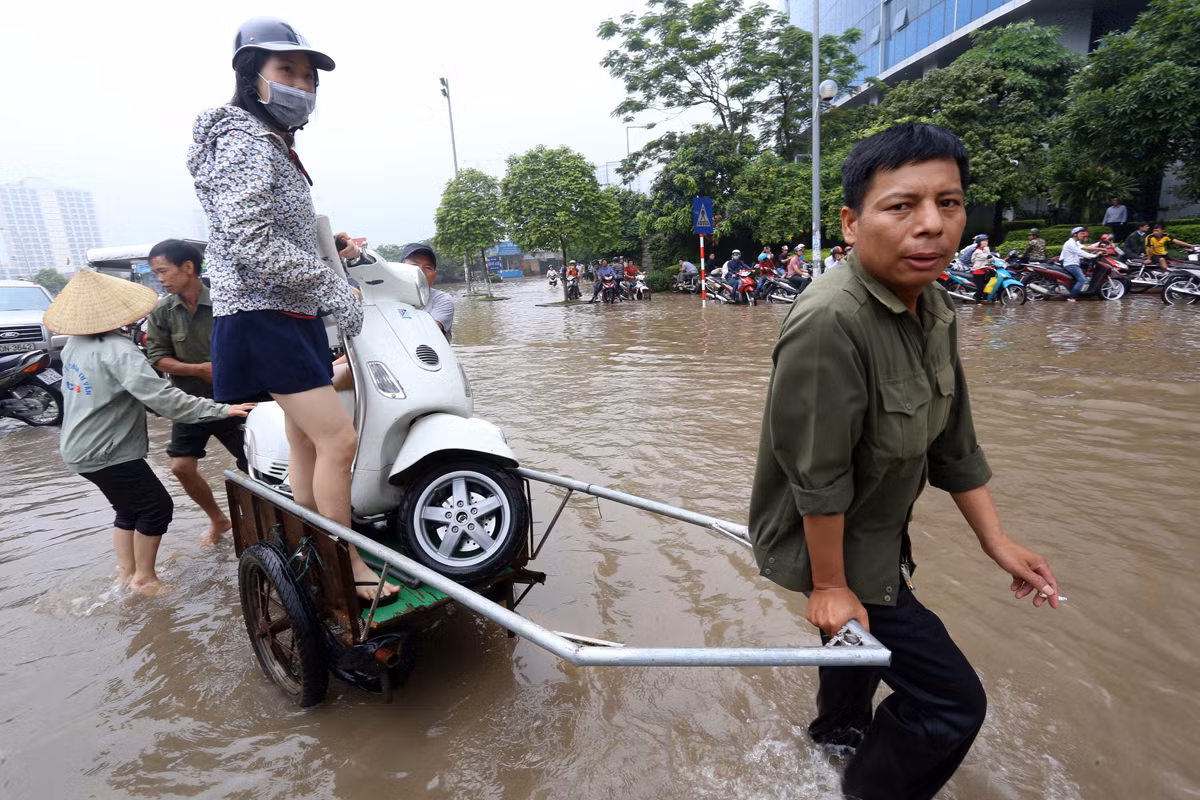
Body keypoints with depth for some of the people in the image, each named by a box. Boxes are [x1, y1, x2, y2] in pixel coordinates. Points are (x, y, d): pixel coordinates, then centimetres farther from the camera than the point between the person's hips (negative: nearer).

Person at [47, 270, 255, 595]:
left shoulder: (74, 343, 4)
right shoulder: (117, 350, -25)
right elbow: (162, 397, -34)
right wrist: (221, 410, -36)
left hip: (80, 447, 9)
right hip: (106, 452, -9)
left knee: (130, 508, 20)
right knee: (157, 507, 3)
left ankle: (126, 574, 28)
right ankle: (144, 578, 14)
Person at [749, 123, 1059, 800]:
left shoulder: (936, 309, -6)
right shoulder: (831, 322, -34)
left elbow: (953, 440, 2)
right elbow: (818, 476, -29)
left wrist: (997, 540, 4)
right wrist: (830, 587, -20)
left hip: (878, 532, 9)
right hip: (827, 541, -9)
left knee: (871, 633, 33)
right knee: (952, 701, 2)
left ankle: (840, 727, 65)